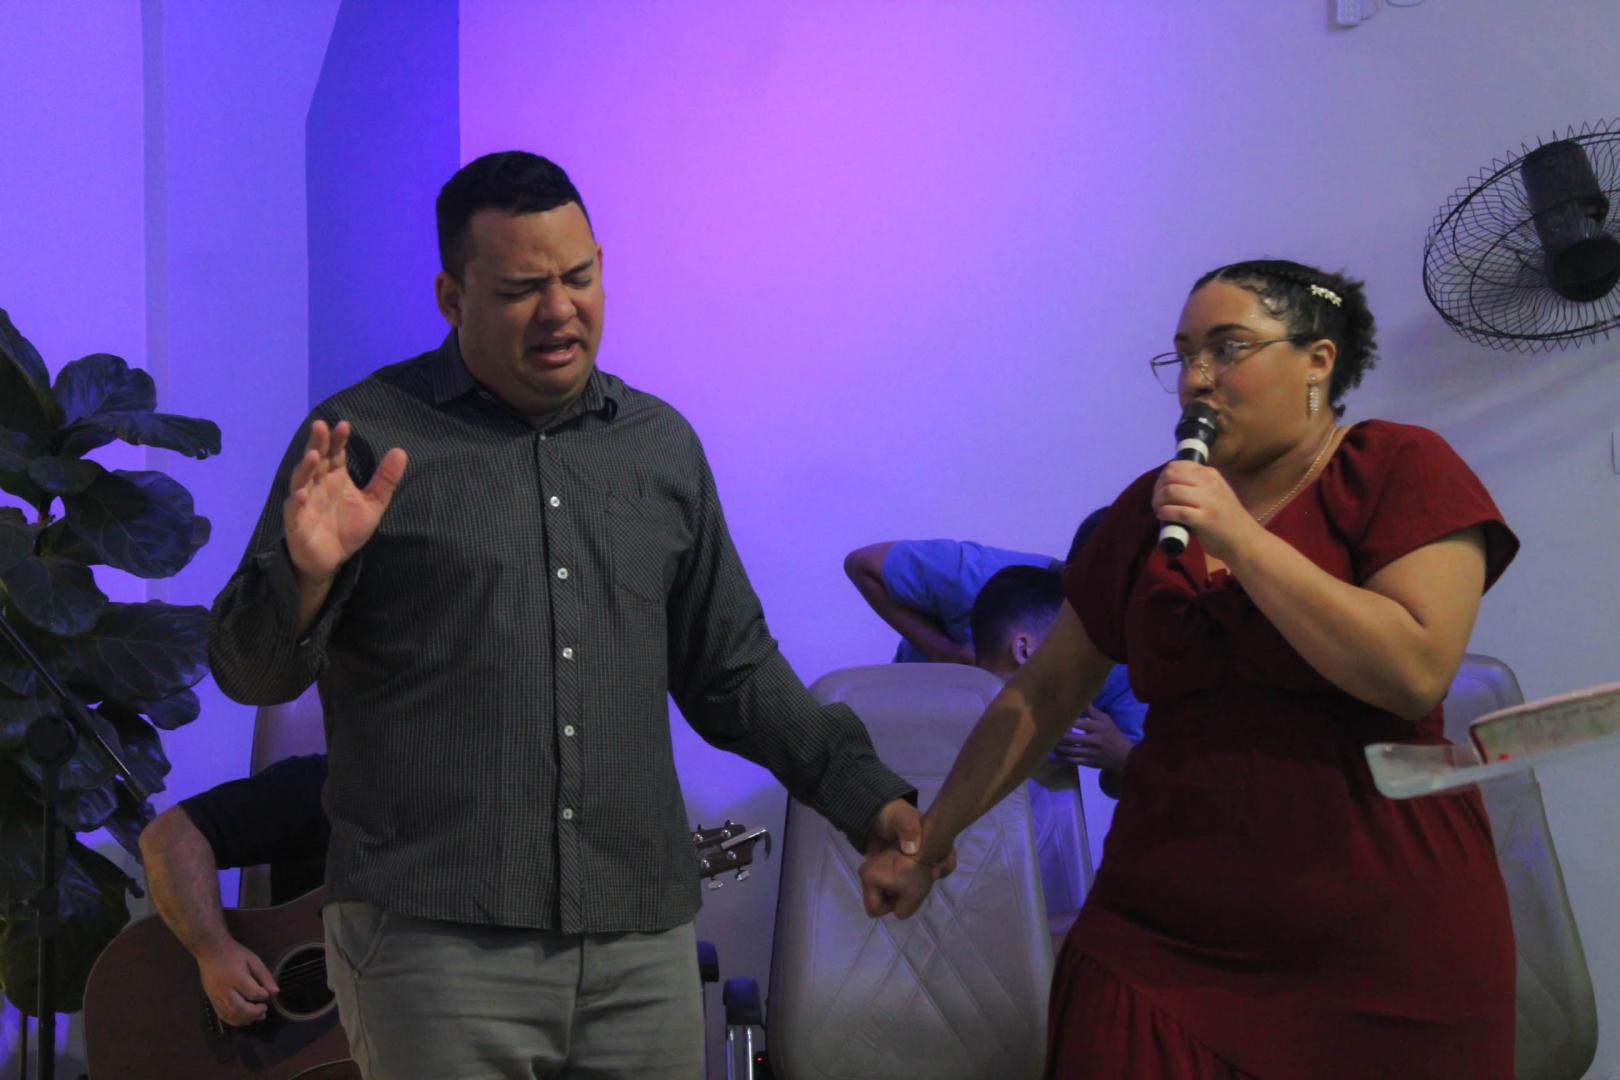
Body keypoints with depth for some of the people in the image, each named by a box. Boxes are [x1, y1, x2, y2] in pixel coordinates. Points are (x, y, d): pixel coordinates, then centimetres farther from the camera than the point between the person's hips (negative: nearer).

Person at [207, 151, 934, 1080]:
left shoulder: (662, 445, 14)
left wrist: (867, 796, 13)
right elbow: (251, 673, 0)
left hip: (643, 939, 4)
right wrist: (308, 575, -20)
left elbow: (732, 672, 21)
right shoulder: (368, 438, 0)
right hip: (436, 941, -4)